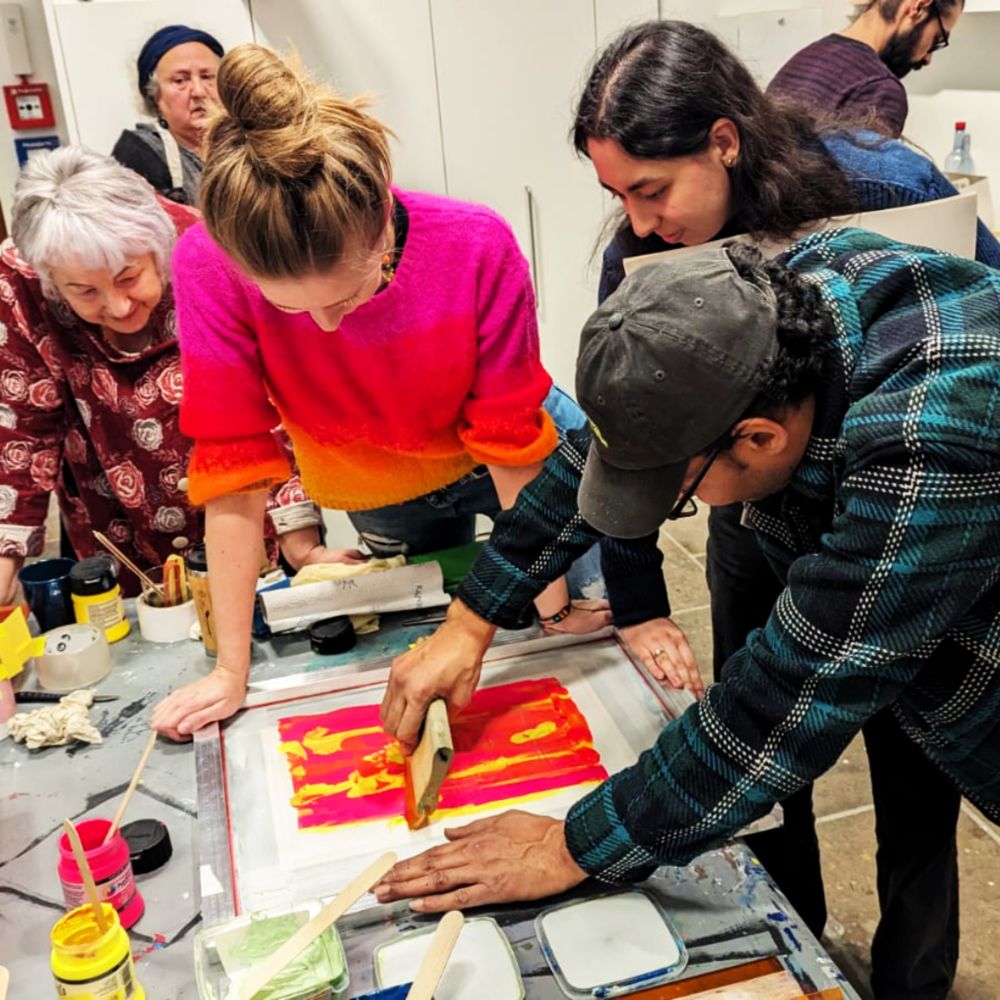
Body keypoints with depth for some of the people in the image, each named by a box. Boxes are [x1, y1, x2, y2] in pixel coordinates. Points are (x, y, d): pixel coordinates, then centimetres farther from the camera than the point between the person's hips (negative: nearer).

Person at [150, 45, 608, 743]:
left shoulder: (478, 247, -35)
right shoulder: (211, 266, -33)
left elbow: (513, 441, -26)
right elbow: (235, 467, -27)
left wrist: (554, 603, -19)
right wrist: (233, 670, -23)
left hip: (502, 465, 0)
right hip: (382, 496, 1)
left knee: (597, 630, 12)